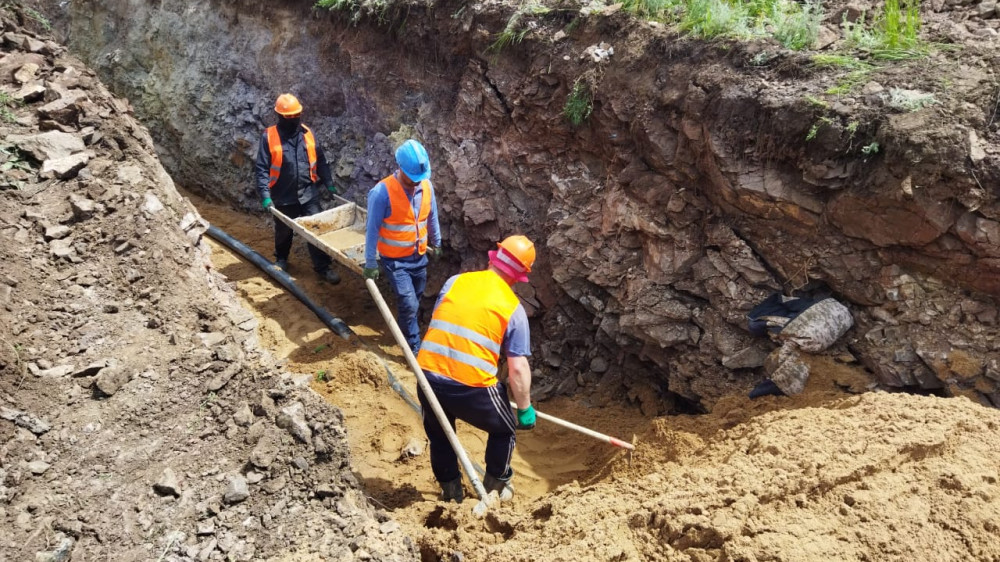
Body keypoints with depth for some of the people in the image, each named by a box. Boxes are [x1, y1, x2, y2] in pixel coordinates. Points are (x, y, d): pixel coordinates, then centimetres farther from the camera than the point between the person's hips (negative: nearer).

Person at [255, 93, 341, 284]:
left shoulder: (308, 133, 1)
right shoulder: (269, 136, -10)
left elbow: (320, 161, 9)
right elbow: (262, 169, -11)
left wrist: (329, 183, 4)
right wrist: (265, 195, -19)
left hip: (309, 194, 2)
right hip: (283, 197, -1)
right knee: (283, 231, 17)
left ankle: (322, 266, 9)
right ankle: (281, 259, 42)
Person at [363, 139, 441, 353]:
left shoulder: (426, 185, -8)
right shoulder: (382, 192, -25)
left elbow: (432, 217, 9)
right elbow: (372, 229, -18)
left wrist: (436, 242, 19)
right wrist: (370, 263, -14)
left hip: (419, 256, 6)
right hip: (395, 260, -5)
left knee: (414, 302, 20)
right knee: (408, 304, -6)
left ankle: (406, 332, 43)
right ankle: (415, 348, 9)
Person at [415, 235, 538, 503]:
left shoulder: (455, 281, 9)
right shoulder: (513, 308, 0)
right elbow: (518, 369, -4)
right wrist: (525, 409, 9)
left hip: (429, 377, 4)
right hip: (473, 386, -3)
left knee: (438, 433, 32)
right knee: (504, 430, 26)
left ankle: (451, 491, 44)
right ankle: (493, 490, 37)